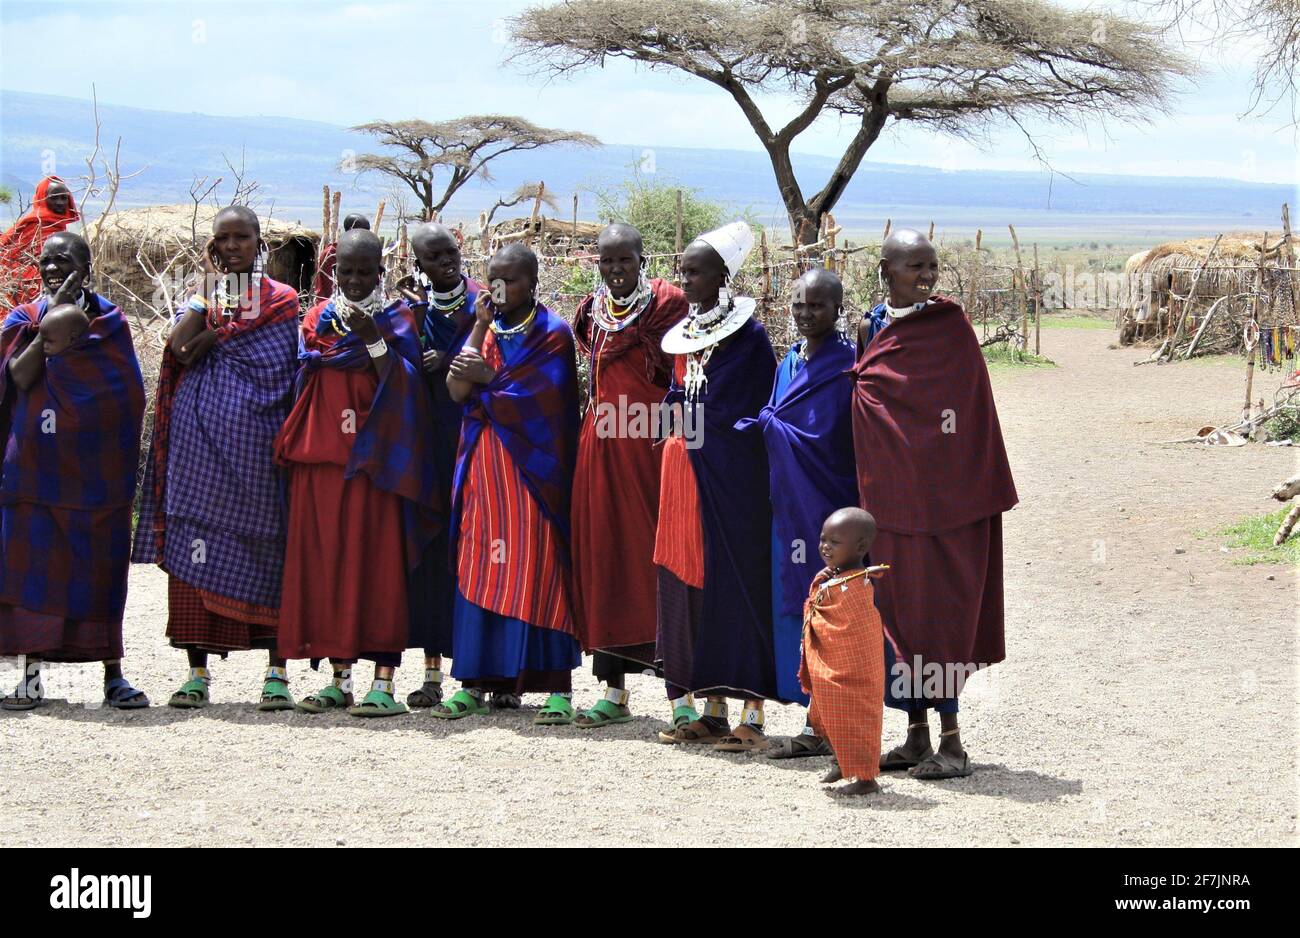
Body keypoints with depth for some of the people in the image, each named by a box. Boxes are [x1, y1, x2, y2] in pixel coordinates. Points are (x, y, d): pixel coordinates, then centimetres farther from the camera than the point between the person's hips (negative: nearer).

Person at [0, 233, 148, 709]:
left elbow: (130, 395, -1)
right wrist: (49, 323, -13)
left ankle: (113, 674, 6)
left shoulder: (108, 321, 4)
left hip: (95, 469, -1)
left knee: (101, 568, 1)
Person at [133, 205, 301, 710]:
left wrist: (210, 337, -9)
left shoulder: (281, 299, 7)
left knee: (267, 548, -2)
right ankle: (198, 671, 2)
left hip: (256, 442, -2)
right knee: (196, 544, -2)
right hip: (200, 442, 2)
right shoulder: (201, 295, 14)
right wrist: (211, 285, -5)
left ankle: (277, 672, 0)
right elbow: (179, 344, -6)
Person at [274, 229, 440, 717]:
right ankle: (340, 679, 8)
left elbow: (401, 388, -8)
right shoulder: (318, 318, 13)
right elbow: (304, 383, 18)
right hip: (321, 457, 4)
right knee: (325, 562, 2)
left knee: (378, 561, -7)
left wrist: (374, 339, -18)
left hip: (374, 458, -4)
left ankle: (384, 682, -7)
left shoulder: (396, 319, 3)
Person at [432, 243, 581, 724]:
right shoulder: (486, 328, 14)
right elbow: (456, 390, -1)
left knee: (538, 568, -9)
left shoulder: (553, 333, -2)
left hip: (531, 468, -5)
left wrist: (483, 378, -2)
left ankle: (557, 687, -9)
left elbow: (532, 399, -14)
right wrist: (481, 328, -4)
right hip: (483, 467, 5)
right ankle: (476, 682, 5)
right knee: (478, 569, 1)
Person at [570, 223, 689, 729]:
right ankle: (614, 691, 10)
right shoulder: (591, 313, 13)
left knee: (655, 552, -7)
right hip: (602, 446, 6)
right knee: (604, 553, 5)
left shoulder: (666, 303, -4)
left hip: (651, 445, -6)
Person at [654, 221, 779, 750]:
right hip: (685, 471, 7)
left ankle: (752, 716, -1)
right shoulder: (682, 336, 13)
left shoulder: (748, 336, -8)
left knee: (738, 582, -6)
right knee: (690, 581, 7)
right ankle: (712, 710, 13)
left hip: (733, 477, -7)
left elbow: (765, 409, -8)